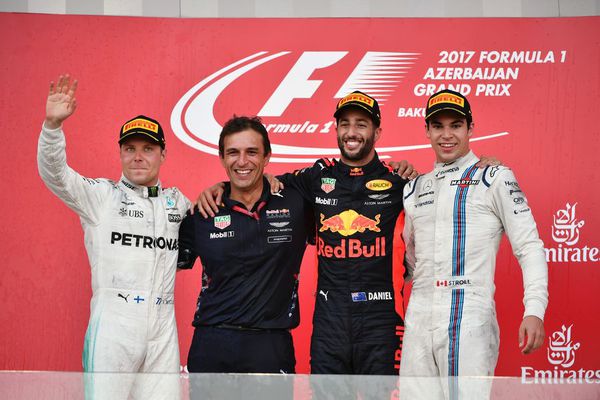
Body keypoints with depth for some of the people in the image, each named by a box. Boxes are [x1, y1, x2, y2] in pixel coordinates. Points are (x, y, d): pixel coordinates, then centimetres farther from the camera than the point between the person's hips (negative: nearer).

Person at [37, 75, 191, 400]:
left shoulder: (177, 201, 17)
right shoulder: (101, 195, 5)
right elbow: (54, 173, -9)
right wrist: (53, 124, -25)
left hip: (163, 329, 4)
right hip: (113, 323, -4)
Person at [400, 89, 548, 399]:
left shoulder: (494, 179, 1)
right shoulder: (415, 188, 18)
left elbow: (529, 247, -4)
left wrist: (534, 311, -15)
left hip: (469, 319, -5)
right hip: (418, 320, 5)